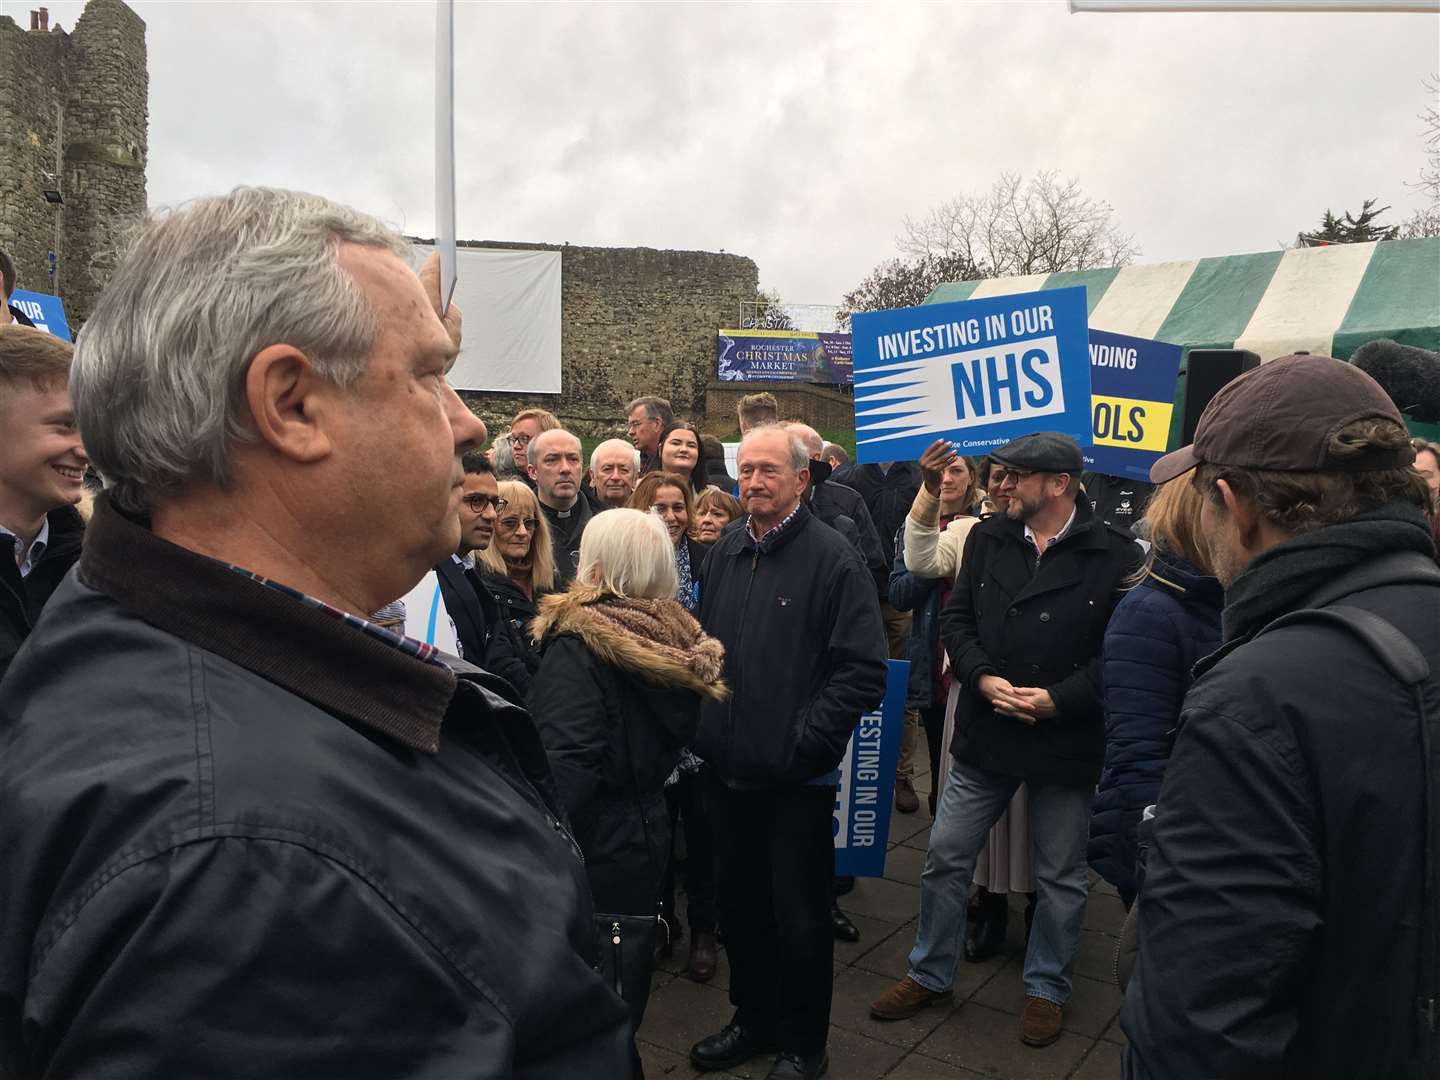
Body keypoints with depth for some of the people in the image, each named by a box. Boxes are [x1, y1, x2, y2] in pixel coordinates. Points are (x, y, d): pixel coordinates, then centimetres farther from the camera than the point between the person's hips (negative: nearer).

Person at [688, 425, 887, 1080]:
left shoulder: (832, 558, -12)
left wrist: (803, 743, -17)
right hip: (728, 769, 5)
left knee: (799, 916, 11)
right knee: (740, 904, 19)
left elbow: (864, 671, -15)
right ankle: (753, 1019, 42)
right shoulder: (722, 553, 6)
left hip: (798, 778, -5)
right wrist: (706, 729, 5)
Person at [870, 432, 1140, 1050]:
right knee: (946, 858, 11)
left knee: (1060, 877, 15)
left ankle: (1047, 988, 37)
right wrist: (983, 679, -12)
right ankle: (930, 974, 31)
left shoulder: (1114, 556, -10)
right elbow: (956, 618, 3)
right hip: (984, 733, 3)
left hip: (1067, 742, -3)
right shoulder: (986, 540, 2)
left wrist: (1057, 699, -19)